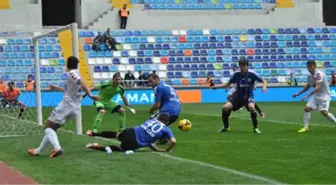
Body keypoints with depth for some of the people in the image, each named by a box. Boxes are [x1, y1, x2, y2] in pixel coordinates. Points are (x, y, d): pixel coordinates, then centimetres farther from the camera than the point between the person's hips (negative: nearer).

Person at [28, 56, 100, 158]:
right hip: (75, 109, 9)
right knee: (52, 128, 20)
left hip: (66, 106, -9)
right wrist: (57, 88, 45)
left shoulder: (71, 73, -10)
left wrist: (90, 96, -38)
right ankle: (38, 151, 27)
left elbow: (82, 84, -26)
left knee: (48, 127, -1)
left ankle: (57, 148, -24)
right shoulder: (75, 75, 17)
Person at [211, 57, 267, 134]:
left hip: (248, 97, -3)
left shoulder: (251, 75, -11)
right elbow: (227, 84, 7)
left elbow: (263, 81, -1)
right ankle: (226, 127, 6)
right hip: (238, 97, 3)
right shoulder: (236, 75, -5)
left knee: (251, 107, -37)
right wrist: (216, 86, -4)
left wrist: (264, 86, -24)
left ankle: (255, 127, -16)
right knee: (225, 107, -19)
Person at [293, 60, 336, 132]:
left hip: (324, 95, -7)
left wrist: (308, 95, -35)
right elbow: (307, 87, 20)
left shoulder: (319, 74, -23)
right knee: (307, 109, -4)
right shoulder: (309, 77, 3)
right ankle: (305, 127, 2)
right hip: (316, 95, 7)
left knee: (324, 112, -19)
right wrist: (298, 94, 16)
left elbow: (317, 87, -31)